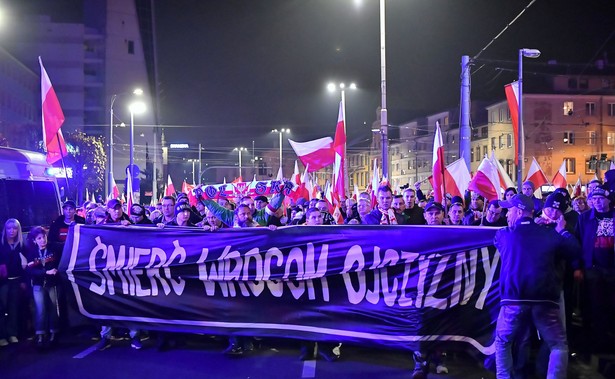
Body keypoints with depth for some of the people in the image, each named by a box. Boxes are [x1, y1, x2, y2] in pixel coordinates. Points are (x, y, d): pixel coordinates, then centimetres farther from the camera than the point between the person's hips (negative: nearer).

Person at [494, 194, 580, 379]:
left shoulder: (503, 234, 7)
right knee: (559, 345, 14)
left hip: (514, 299, 0)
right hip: (544, 299, 0)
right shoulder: (549, 234, 8)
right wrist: (562, 231, 34)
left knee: (502, 343, 19)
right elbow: (574, 251, 18)